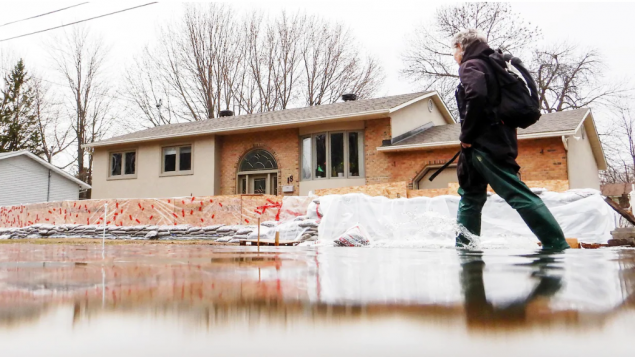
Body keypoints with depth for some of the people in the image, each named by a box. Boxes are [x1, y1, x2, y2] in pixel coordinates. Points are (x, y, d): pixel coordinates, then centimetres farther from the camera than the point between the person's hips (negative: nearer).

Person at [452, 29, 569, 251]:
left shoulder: (471, 66, -5)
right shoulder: (489, 65, 23)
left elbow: (476, 96, -25)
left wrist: (466, 135, -16)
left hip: (484, 143, -10)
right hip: (497, 140, 10)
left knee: (517, 194, -8)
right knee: (470, 195, 13)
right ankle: (464, 246, 16)